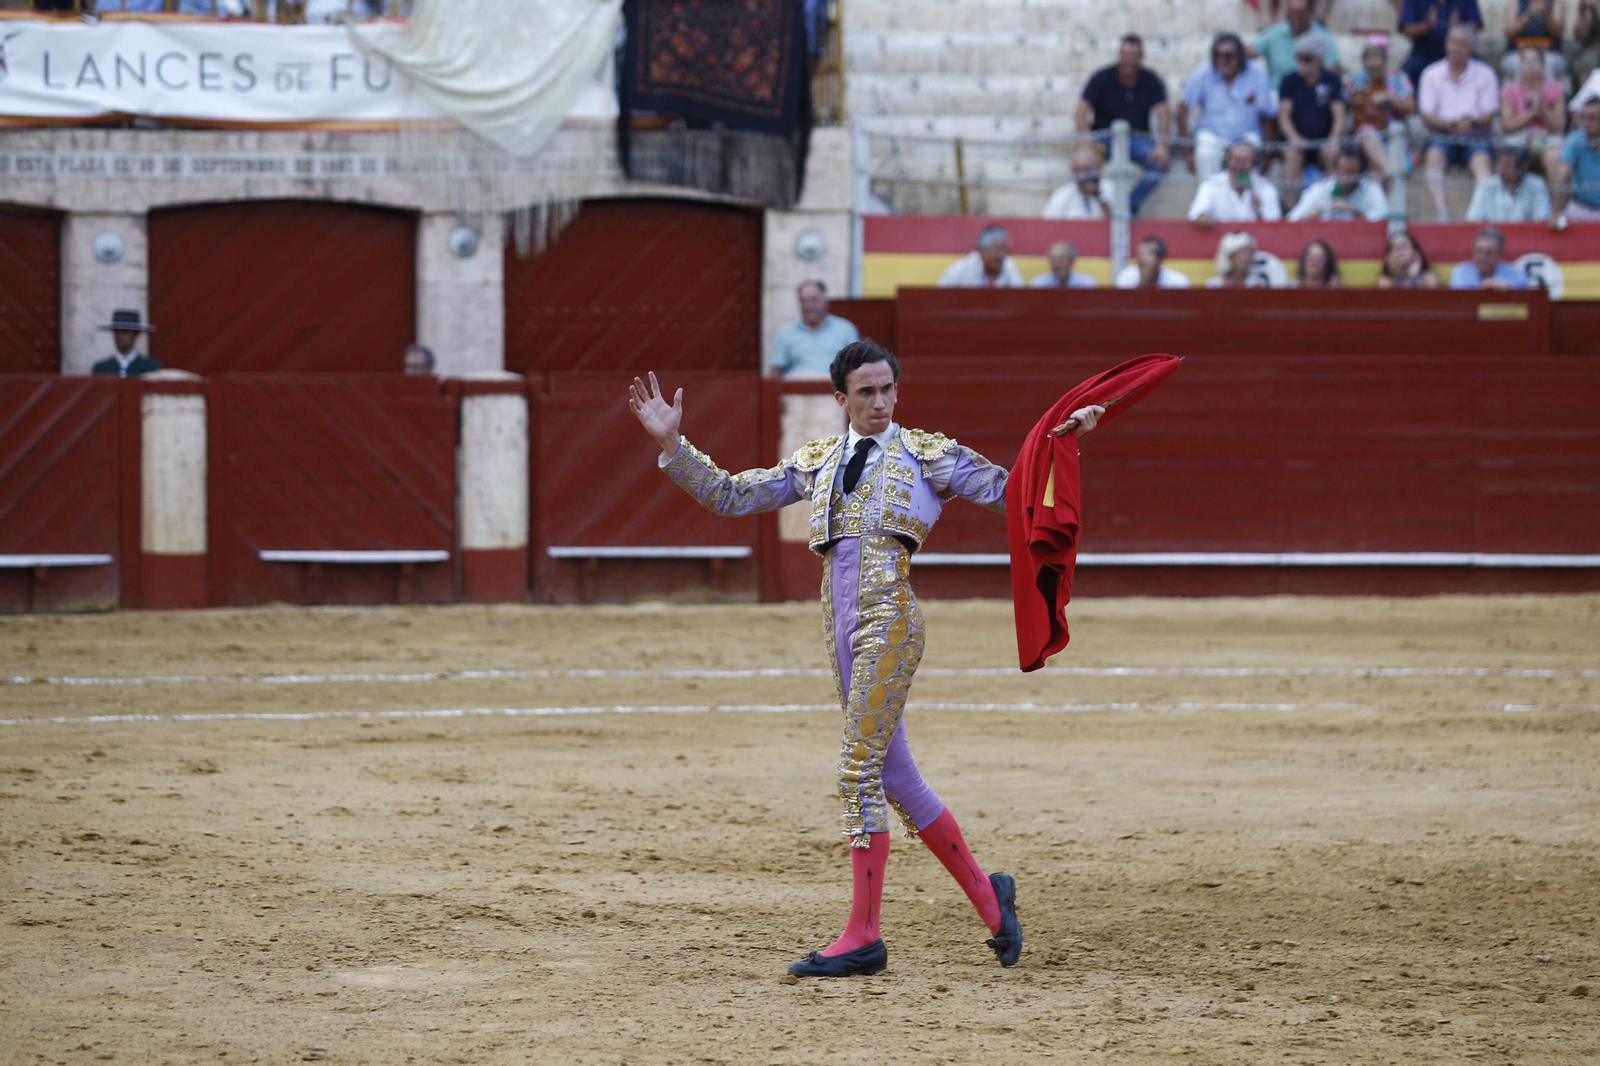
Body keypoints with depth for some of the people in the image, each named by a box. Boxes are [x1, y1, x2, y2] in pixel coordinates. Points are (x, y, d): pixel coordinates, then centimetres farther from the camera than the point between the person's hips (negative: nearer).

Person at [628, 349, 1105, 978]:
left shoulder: (926, 454, 7)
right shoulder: (816, 464, 18)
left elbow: (1007, 491, 6)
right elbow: (730, 496, 19)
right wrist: (672, 443, 10)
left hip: (890, 617, -6)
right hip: (841, 622, 6)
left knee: (860, 770, -12)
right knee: (894, 778, 10)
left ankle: (863, 937, -10)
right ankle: (986, 895, 24)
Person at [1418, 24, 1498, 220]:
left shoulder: (1484, 74, 7)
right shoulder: (1431, 75, 9)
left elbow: (1489, 116, 2)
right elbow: (1427, 116, 1)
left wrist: (1472, 122, -22)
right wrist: (1453, 123, -18)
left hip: (1475, 136, 0)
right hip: (1442, 137, 0)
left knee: (1481, 160, -33)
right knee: (1435, 157, -33)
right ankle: (1441, 211, -49)